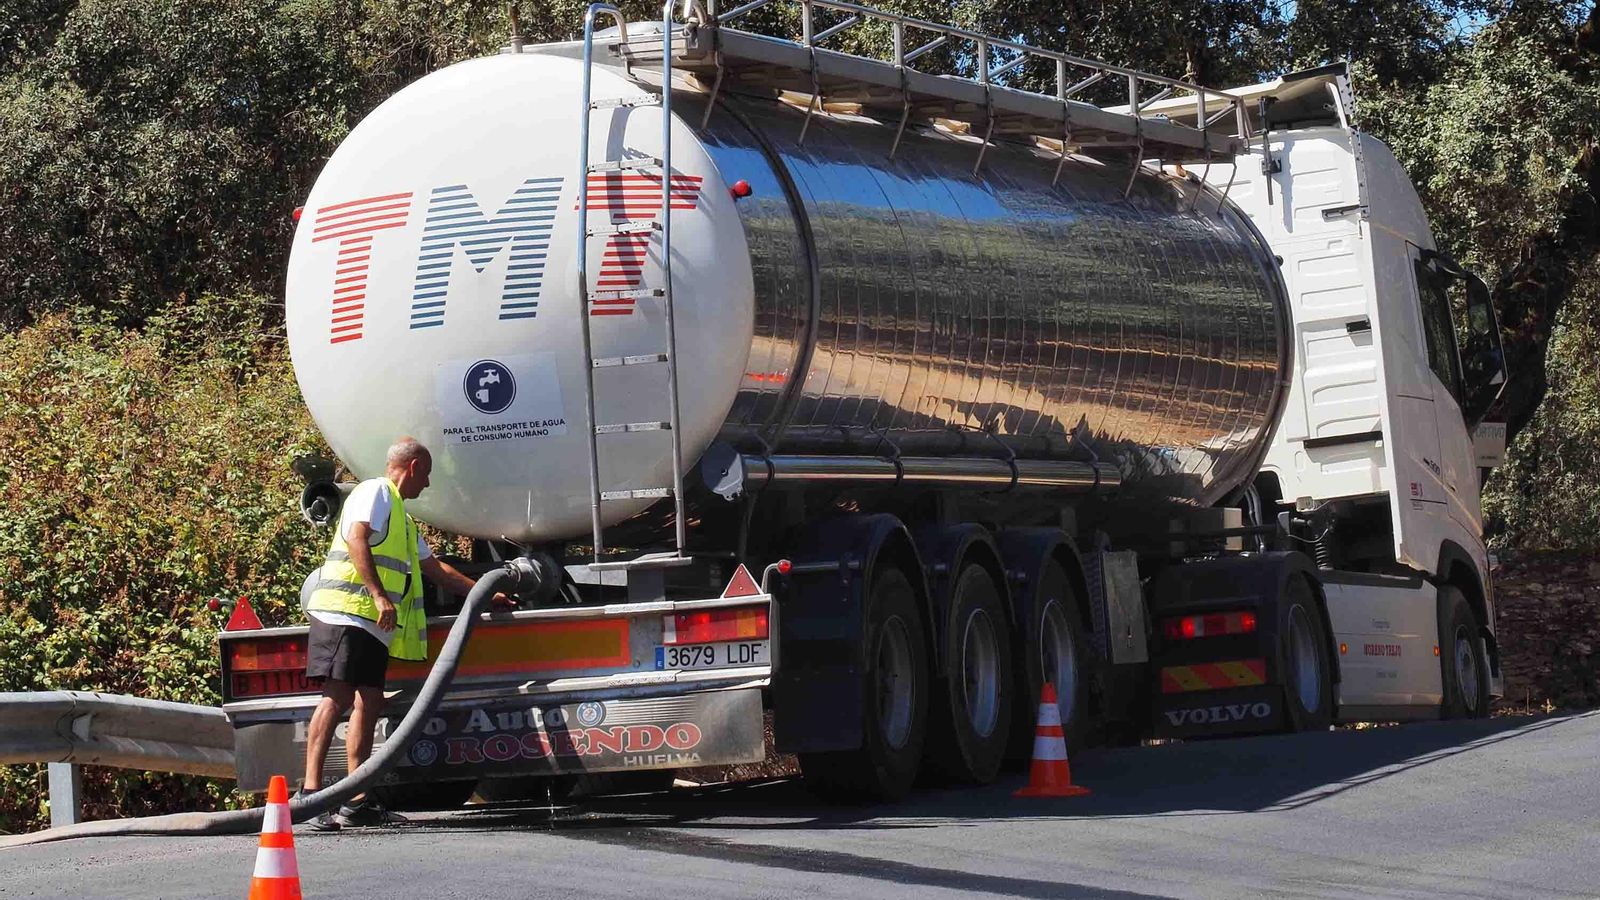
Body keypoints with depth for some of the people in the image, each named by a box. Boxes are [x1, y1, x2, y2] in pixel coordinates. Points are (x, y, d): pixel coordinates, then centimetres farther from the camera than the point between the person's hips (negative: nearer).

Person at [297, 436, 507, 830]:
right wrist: (379, 595, -23)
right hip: (347, 611, -10)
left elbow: (437, 569, 39)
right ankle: (311, 791, -25)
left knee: (369, 703, 4)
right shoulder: (375, 492, 1)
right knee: (338, 696, -18)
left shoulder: (402, 518, 32)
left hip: (375, 625, 10)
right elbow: (356, 540, -15)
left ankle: (358, 802, 3)